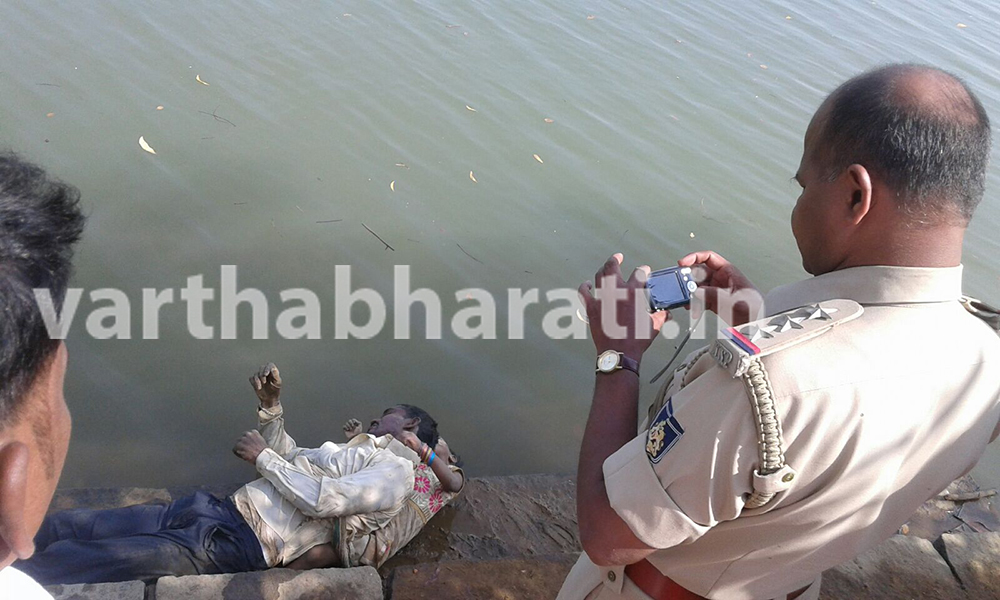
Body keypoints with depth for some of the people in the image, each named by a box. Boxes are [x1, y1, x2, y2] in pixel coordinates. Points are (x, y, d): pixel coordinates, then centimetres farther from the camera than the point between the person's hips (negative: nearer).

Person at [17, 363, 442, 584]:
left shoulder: (396, 471, -3)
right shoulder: (360, 447, 27)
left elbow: (322, 500, -16)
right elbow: (288, 457, 31)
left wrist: (263, 457, -7)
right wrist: (271, 406, 16)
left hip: (239, 543, -9)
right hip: (223, 508, 9)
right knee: (60, 528, -1)